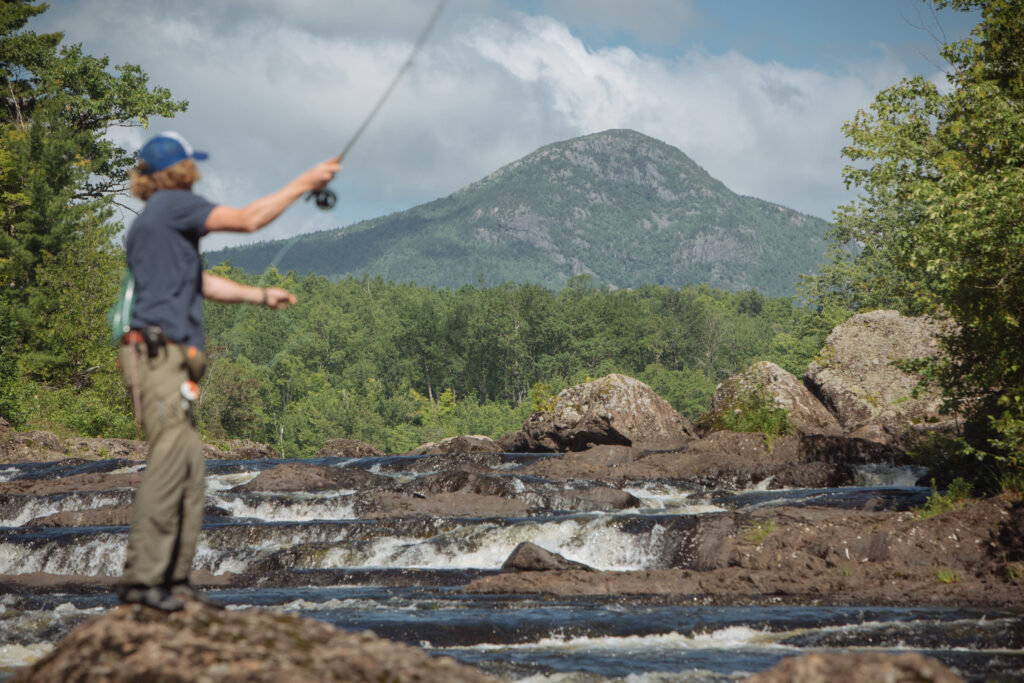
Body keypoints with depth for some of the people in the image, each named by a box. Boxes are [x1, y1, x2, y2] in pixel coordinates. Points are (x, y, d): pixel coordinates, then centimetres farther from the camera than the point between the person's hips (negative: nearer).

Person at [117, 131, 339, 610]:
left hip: (169, 360, 10)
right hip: (160, 352, -10)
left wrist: (260, 296, 31)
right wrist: (304, 184, 2)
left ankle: (174, 581, 7)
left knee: (189, 472, 7)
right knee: (167, 466, -15)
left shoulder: (149, 224, 26)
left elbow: (201, 283, 32)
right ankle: (140, 580, -18)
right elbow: (247, 220, -7)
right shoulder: (172, 205, -3)